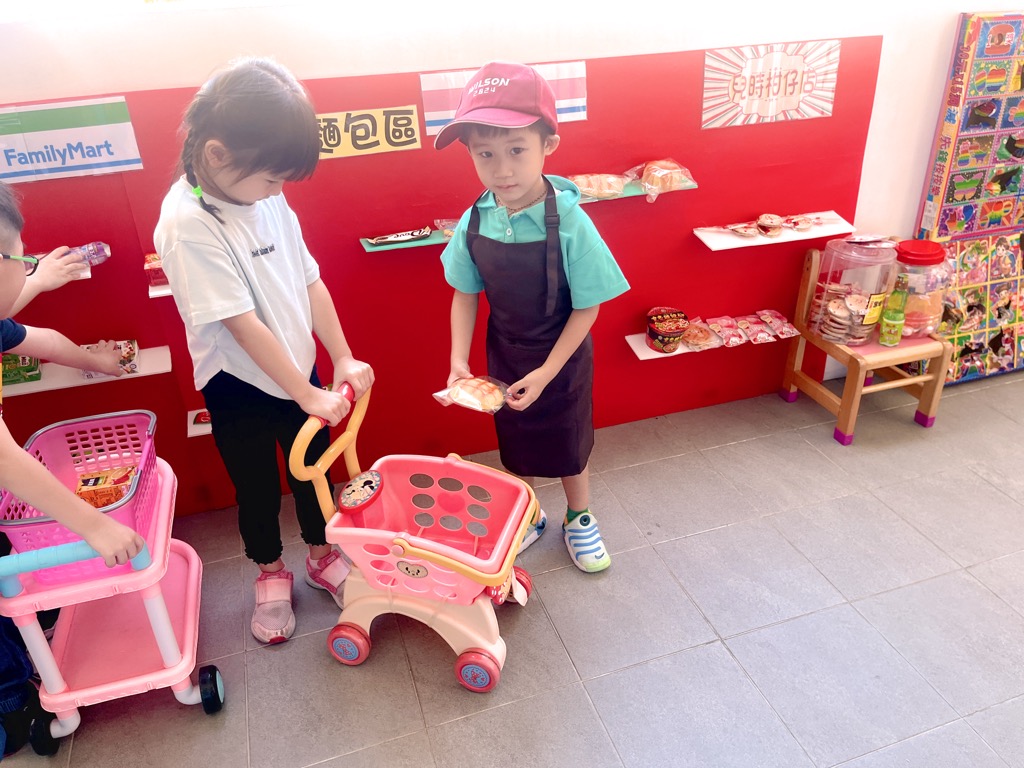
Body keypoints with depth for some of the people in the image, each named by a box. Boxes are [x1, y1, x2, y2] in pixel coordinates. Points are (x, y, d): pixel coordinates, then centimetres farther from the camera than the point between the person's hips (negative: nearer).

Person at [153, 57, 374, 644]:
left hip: (300, 370, 5)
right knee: (257, 487, 15)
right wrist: (308, 394, -23)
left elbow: (309, 282, -1)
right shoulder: (188, 224, -24)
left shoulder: (268, 200, -5)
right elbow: (243, 324, -26)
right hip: (240, 386, -5)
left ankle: (323, 556, 43)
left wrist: (343, 359, -6)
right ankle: (272, 575, 40)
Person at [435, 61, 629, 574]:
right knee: (515, 446, 21)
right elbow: (465, 295, -3)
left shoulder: (569, 224, -27)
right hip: (504, 357, 3)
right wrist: (458, 360, -13)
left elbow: (587, 308, -19)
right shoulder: (474, 225, -15)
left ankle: (578, 518, 45)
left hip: (562, 359, -3)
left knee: (568, 446, 18)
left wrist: (546, 373, -21)